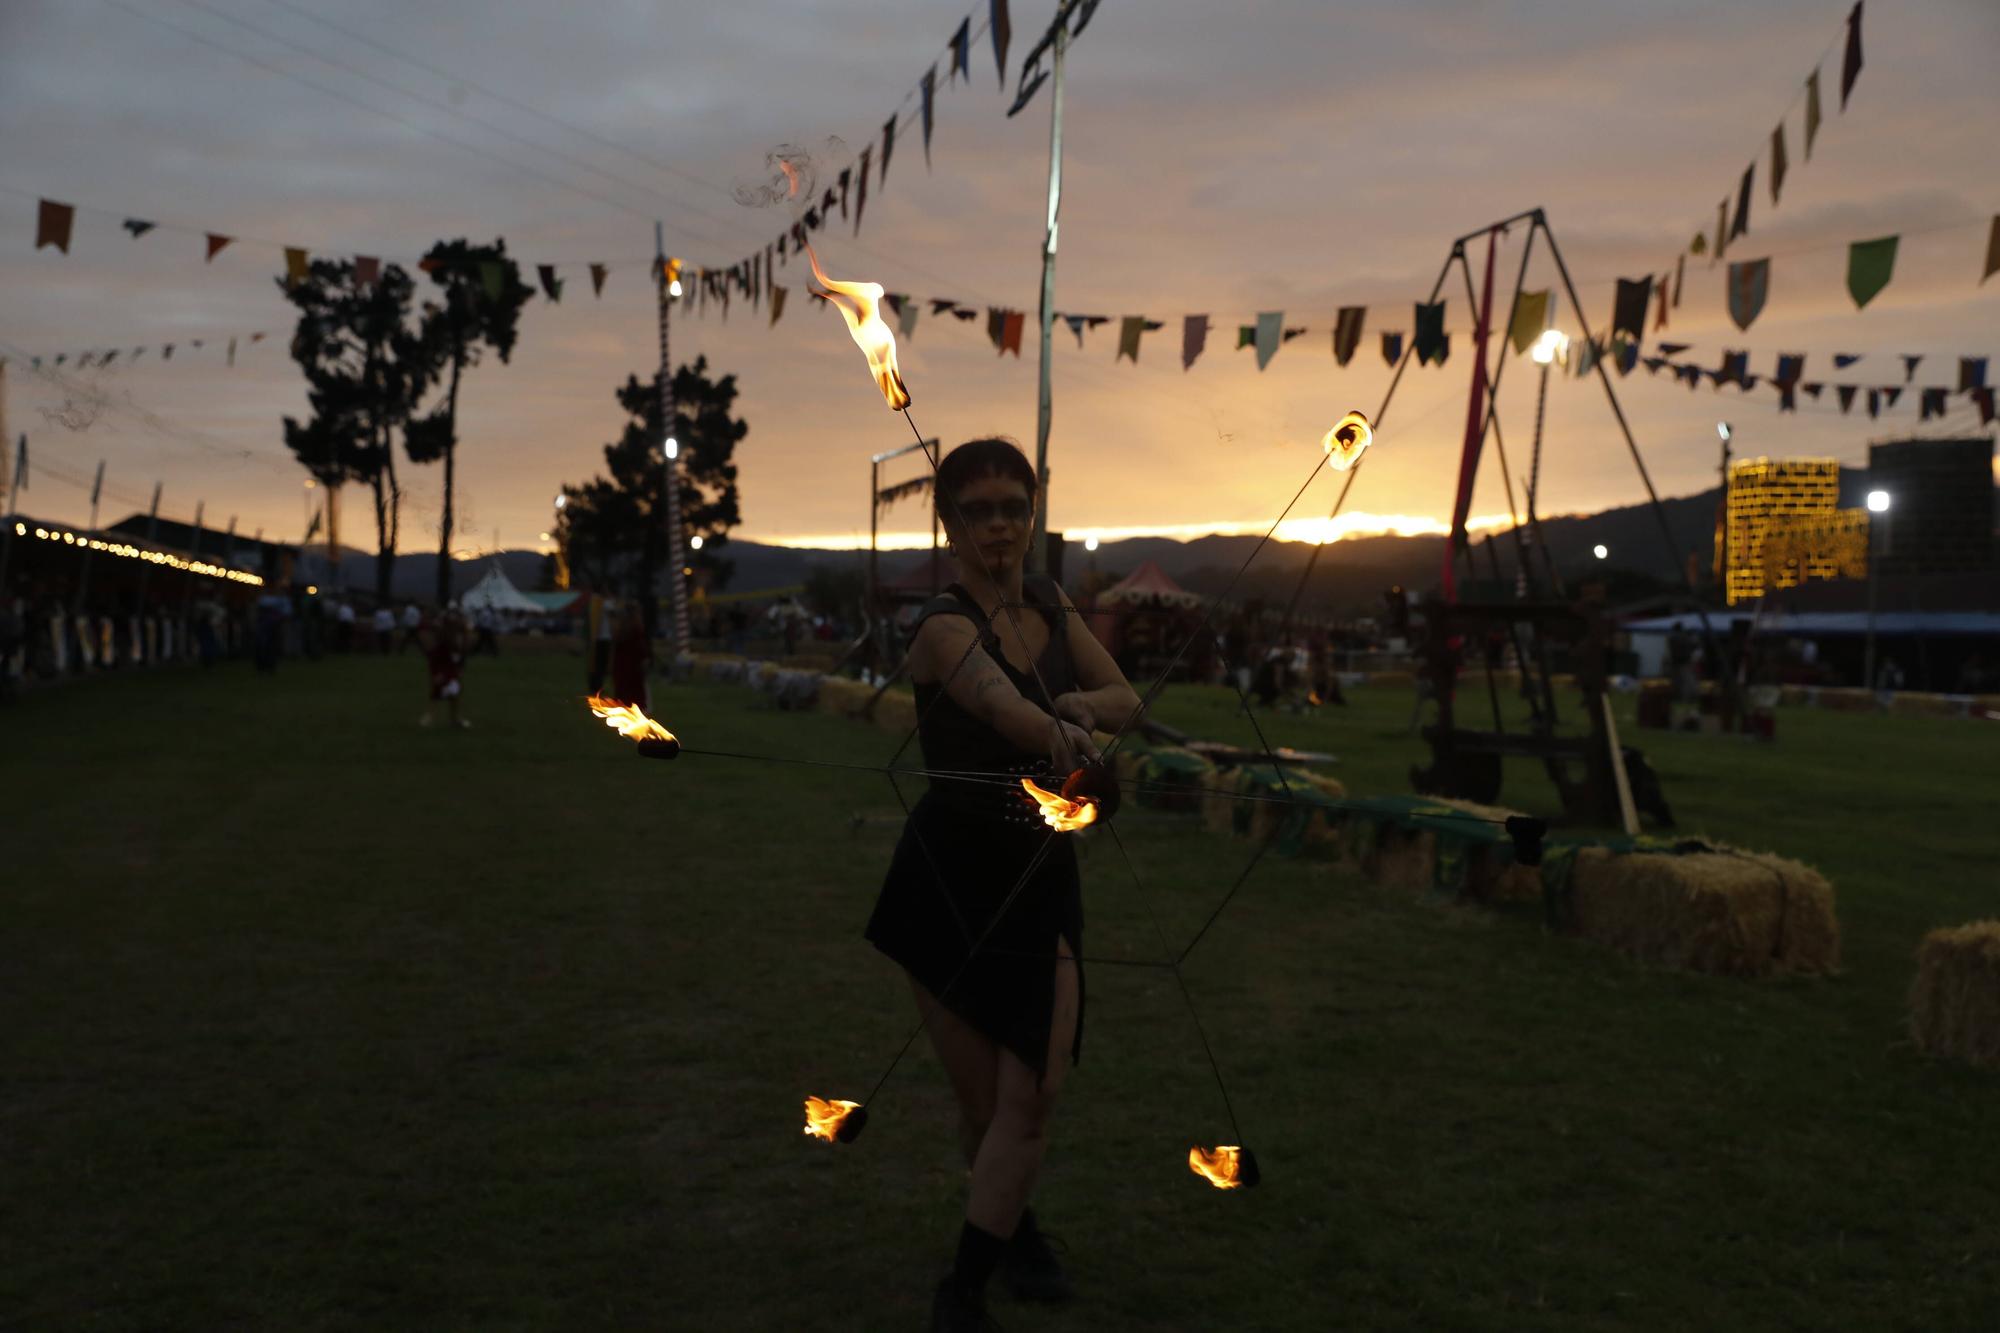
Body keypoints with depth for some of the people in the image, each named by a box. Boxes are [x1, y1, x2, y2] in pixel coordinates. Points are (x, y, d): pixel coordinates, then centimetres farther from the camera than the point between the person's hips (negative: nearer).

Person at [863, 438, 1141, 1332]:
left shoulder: (1047, 606, 4)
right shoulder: (944, 627, -17)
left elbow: (1125, 700, 10)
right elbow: (998, 698, -39)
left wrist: (1073, 704, -13)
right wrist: (1057, 734, -61)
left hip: (1043, 875, 5)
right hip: (949, 879, -5)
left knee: (1032, 1095, -6)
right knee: (983, 1100, 5)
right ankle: (1017, 1231, 33)